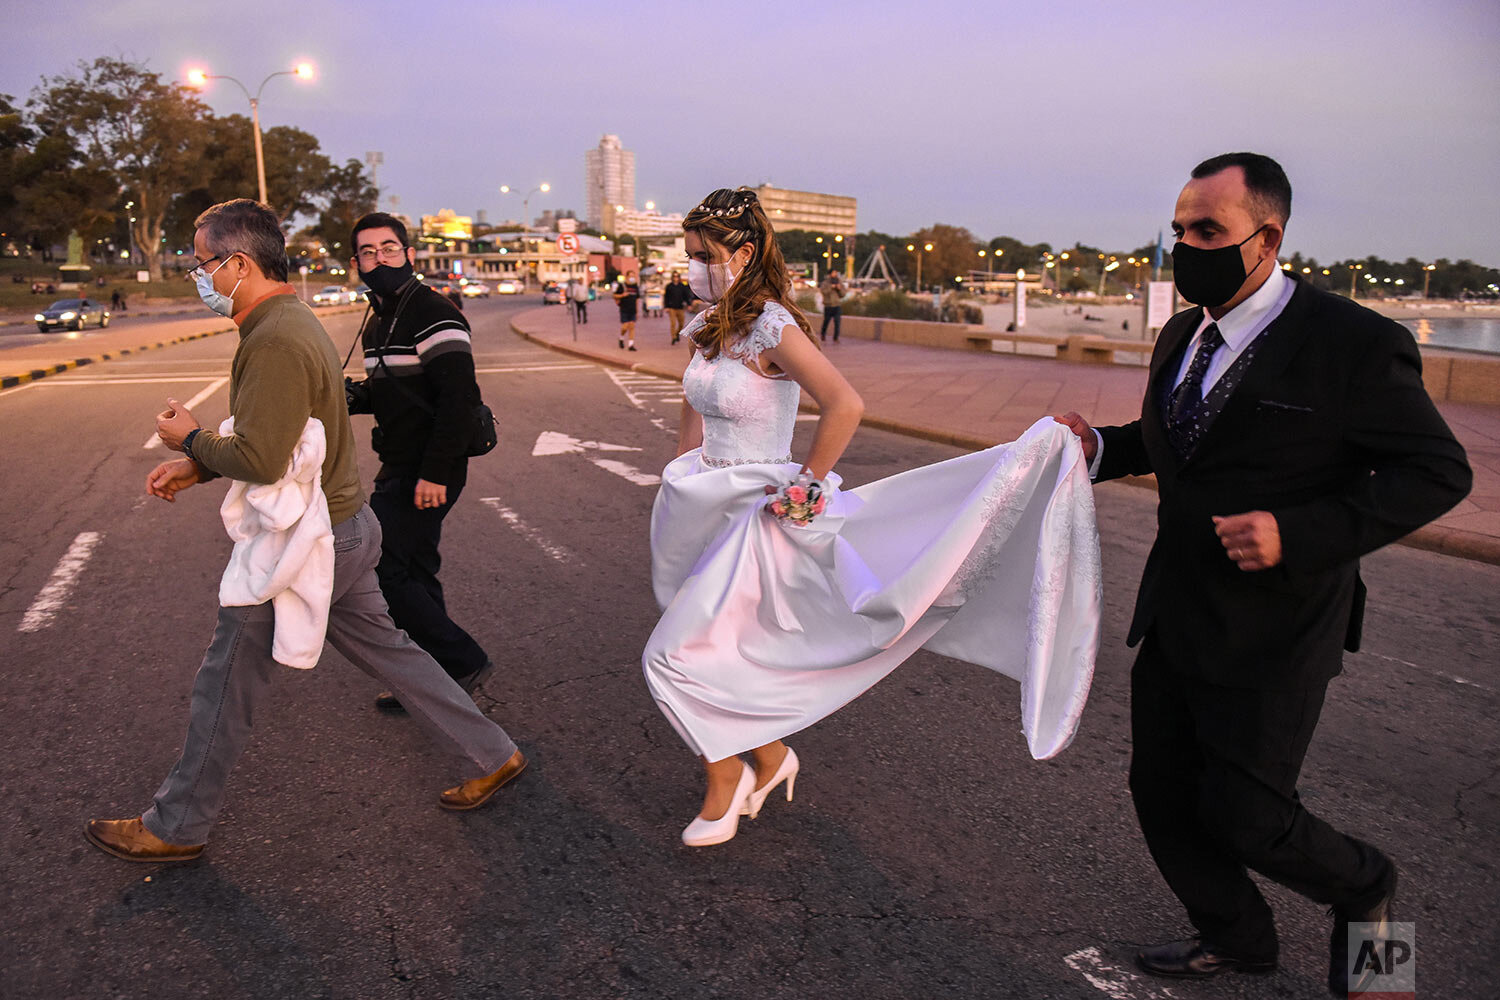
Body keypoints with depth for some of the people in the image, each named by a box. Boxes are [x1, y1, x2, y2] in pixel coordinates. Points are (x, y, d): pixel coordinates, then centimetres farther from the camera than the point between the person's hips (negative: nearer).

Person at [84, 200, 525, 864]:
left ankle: (175, 828, 25)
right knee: (386, 650, 18)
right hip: (344, 525, 10)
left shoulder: (275, 342, -23)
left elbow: (258, 459, -27)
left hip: (299, 546, -10)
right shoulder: (293, 322, 11)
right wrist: (197, 466, 12)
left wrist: (190, 440, -8)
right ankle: (489, 756, 25)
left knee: (227, 685, 6)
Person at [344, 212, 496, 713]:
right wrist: (352, 397, 4)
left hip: (427, 472, -10)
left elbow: (458, 399, -23)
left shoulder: (434, 315, -15)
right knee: (413, 573, 15)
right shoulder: (377, 320, 15)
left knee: (381, 569, -9)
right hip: (400, 465, 10)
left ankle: (463, 662, 3)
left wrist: (435, 474, -25)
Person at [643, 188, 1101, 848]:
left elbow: (845, 406, -31)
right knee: (713, 655, 16)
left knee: (671, 656, -5)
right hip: (706, 512, 8)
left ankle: (726, 775, 20)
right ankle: (769, 757, 39)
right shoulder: (704, 329, 6)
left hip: (756, 516, -8)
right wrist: (675, 503, 16)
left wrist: (801, 486, -20)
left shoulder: (773, 328, -19)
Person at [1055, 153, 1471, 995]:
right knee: (1162, 791, 13)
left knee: (1242, 813, -1)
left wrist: (1302, 535, -24)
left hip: (1273, 632, -7)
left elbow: (1439, 470, -11)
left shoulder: (1355, 342, -14)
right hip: (1176, 616, 7)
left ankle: (1364, 890, 34)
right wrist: (1099, 444, 0)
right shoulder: (1182, 338, 7)